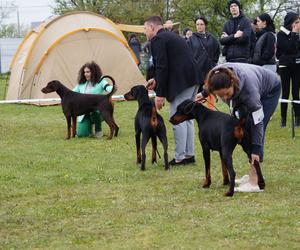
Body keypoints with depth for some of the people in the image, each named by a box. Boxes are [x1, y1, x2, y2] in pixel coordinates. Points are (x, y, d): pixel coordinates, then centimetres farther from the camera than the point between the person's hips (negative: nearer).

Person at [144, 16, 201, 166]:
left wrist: (160, 94, -12)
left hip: (181, 82, -10)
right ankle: (189, 154, 20)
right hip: (192, 80, 10)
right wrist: (157, 80, 25)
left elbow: (162, 67, -14)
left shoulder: (157, 39, -6)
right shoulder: (172, 37, 24)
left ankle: (180, 157, -4)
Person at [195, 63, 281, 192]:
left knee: (254, 128, -18)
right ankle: (252, 175, 10)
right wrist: (204, 93, 3)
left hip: (270, 90, -7)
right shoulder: (218, 76, -31)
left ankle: (254, 181, -23)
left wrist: (256, 150, -35)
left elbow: (257, 120, -36)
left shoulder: (249, 90, -45)